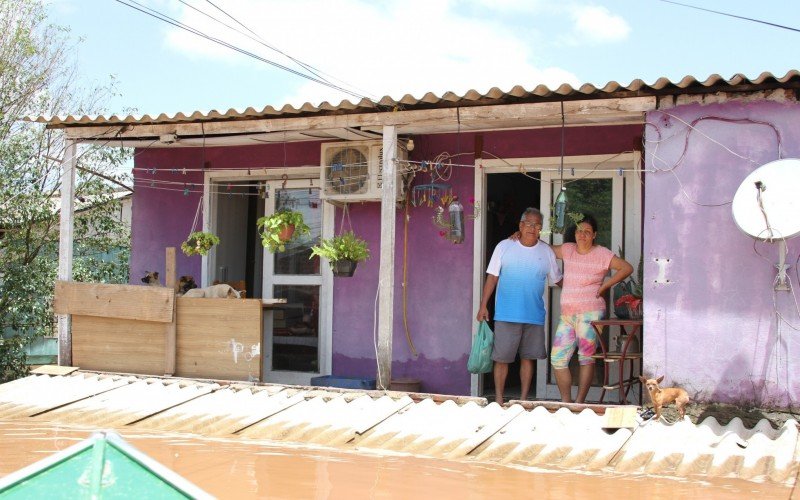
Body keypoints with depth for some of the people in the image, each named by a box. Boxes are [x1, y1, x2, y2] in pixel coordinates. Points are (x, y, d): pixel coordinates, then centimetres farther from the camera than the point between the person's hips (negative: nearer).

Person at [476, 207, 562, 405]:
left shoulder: (546, 251, 5)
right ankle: (499, 399, 12)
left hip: (534, 316, 2)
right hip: (506, 315, -2)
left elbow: (557, 280, 14)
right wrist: (483, 305, -3)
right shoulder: (504, 247, 0)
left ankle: (523, 399, 18)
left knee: (528, 358, 7)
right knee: (501, 357, 0)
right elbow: (492, 277, 1)